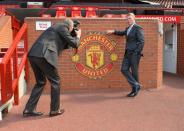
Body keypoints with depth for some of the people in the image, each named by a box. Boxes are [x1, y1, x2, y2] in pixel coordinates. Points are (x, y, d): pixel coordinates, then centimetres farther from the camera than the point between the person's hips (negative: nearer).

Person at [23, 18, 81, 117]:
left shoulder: (55, 27, 30)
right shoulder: (63, 28, 4)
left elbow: (63, 45, 37)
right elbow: (74, 44, 3)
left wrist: (71, 38, 33)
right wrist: (78, 36, 21)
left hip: (33, 55, 9)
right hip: (44, 56, -9)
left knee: (40, 82, 18)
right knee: (55, 81, 7)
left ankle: (29, 110, 16)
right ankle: (54, 110, 13)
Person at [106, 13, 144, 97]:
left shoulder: (138, 28, -7)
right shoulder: (127, 29, 18)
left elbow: (141, 42, -13)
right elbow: (123, 33, 41)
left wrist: (137, 53, -18)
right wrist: (113, 32, 34)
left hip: (134, 53, -8)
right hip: (128, 53, 8)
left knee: (134, 71, -2)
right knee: (124, 69, 0)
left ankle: (135, 90, 9)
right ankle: (136, 85, 4)